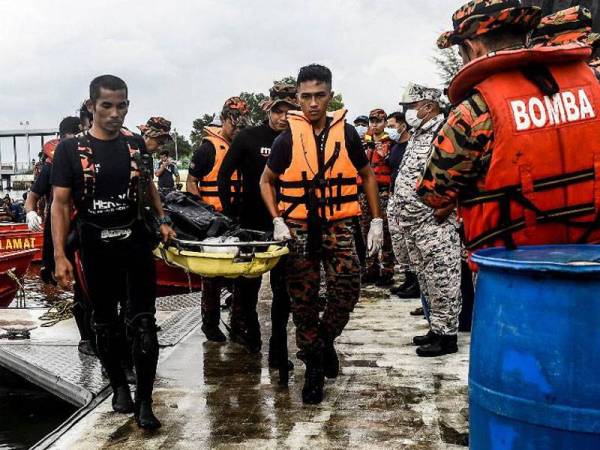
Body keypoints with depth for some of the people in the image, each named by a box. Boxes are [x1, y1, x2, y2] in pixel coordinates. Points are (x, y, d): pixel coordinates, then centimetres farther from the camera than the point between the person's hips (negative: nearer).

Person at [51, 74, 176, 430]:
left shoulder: (136, 144, 4)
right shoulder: (70, 149, -5)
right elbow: (61, 203, -6)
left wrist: (163, 221, 8)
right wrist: (60, 256, -12)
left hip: (136, 243, 1)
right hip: (96, 248, -1)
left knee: (144, 324, -3)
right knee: (106, 323, 12)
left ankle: (144, 401, 4)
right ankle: (119, 386, 31)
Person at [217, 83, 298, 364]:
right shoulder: (249, 137, -2)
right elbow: (224, 175, 0)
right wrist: (230, 210, -5)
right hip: (252, 222, -1)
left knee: (283, 288, 2)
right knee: (248, 282, 13)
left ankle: (278, 349, 11)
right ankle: (247, 327, 38)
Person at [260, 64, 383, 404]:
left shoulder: (346, 133, 1)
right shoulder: (288, 139, -1)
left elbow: (367, 175, 12)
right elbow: (266, 181, 9)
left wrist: (377, 220, 6)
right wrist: (277, 220, -5)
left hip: (339, 225, 1)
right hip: (299, 228, 0)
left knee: (348, 289, -12)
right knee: (304, 299, 2)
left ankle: (325, 341, 17)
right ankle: (314, 364, 19)